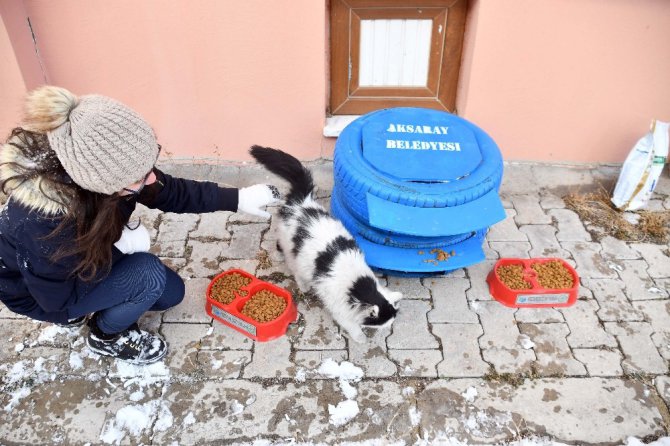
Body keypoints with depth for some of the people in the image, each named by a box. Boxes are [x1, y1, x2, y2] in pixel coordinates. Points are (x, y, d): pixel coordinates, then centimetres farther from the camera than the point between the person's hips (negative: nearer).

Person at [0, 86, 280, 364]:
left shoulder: (101, 165, -26)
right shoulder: (43, 224, -43)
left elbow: (171, 192, -11)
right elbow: (58, 298, -27)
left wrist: (237, 199, -15)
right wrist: (119, 247, -29)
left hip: (85, 258, 6)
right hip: (40, 293, -6)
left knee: (171, 292, 5)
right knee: (147, 275, -25)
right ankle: (105, 337, 3)